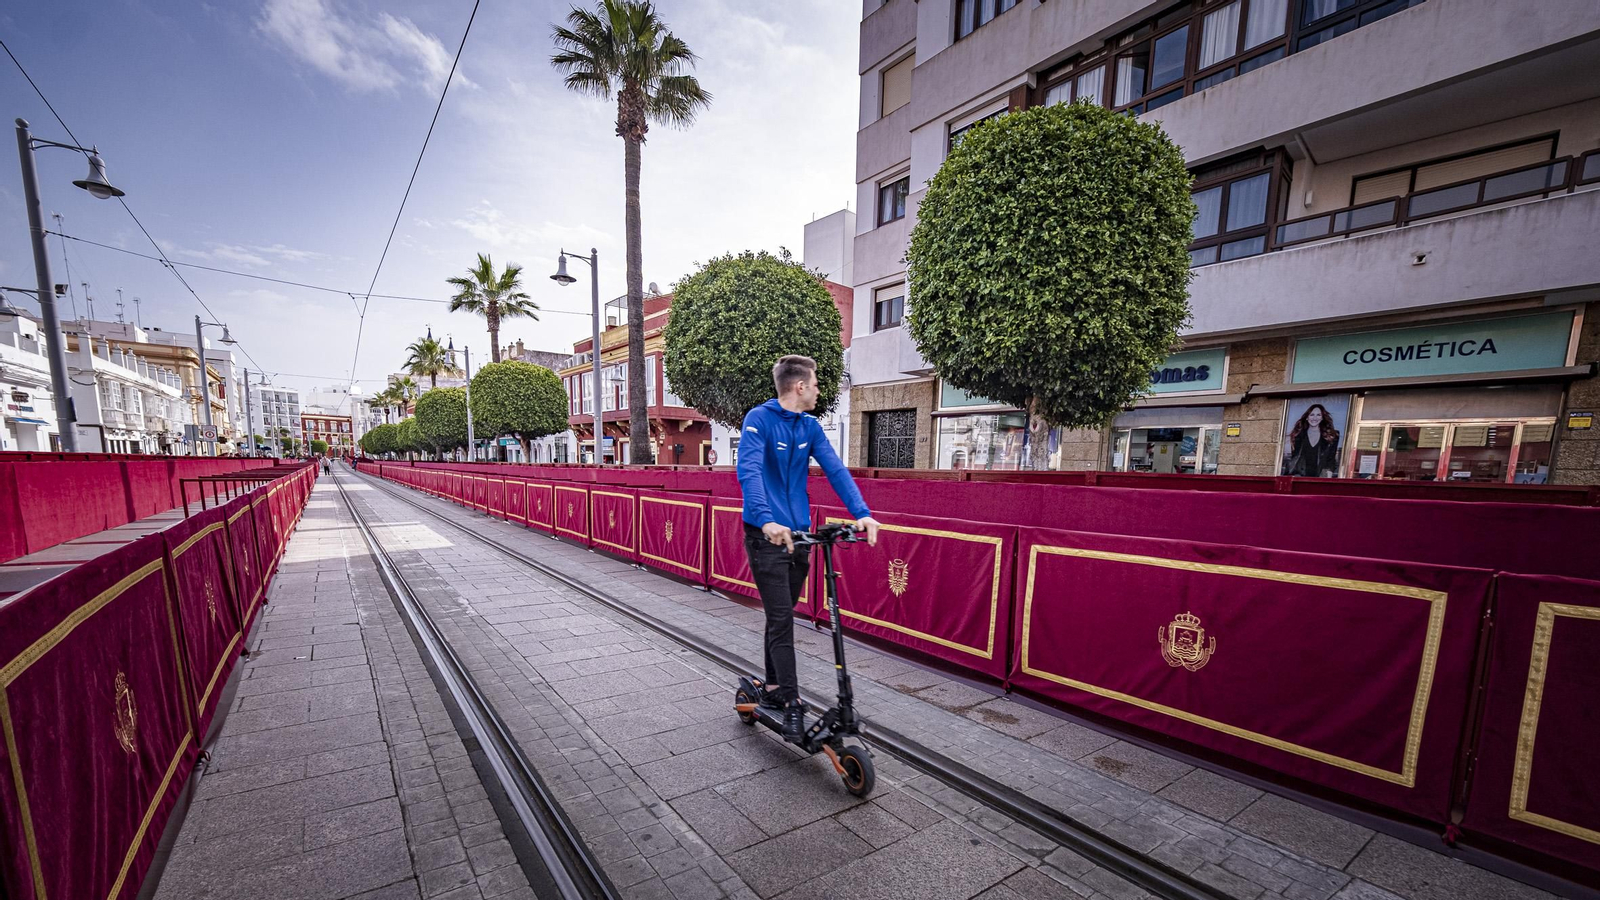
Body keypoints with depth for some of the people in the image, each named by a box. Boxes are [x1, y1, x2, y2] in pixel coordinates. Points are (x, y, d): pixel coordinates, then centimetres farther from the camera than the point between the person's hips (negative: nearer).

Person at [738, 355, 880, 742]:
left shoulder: (810, 426, 8)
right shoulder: (759, 419, -11)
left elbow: (835, 469, -2)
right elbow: (749, 471, -23)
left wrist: (862, 513, -15)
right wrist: (766, 520, -38)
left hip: (798, 533, 6)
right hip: (767, 535, -6)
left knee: (782, 616, 16)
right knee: (781, 618, -5)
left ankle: (772, 688, 32)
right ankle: (792, 704, 6)